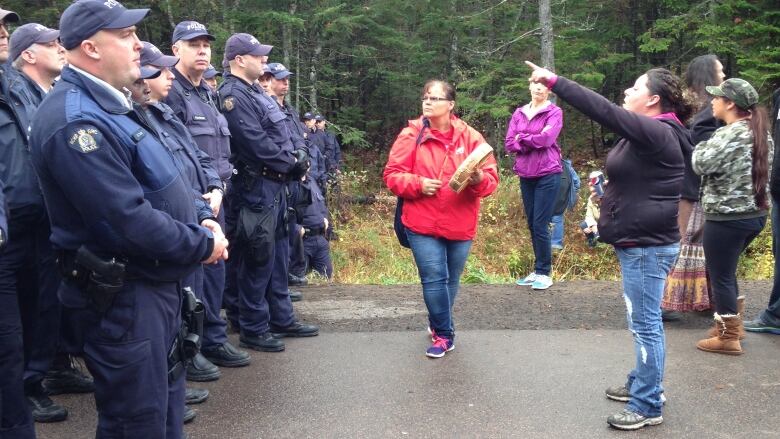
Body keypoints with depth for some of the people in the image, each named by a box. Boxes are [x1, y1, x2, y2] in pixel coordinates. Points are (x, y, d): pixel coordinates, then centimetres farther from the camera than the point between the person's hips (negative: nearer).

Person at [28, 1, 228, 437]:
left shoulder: (112, 105, 11)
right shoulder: (76, 122, -23)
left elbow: (161, 187, 17)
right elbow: (130, 220, -28)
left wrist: (200, 228, 2)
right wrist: (203, 245, -15)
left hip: (158, 280, 10)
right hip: (123, 294, -10)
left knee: (166, 403, 22)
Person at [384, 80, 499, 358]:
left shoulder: (471, 137, 0)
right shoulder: (411, 135, -3)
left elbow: (492, 179, -3)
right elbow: (392, 175, -3)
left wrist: (479, 179, -25)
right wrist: (418, 184, -19)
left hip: (460, 225, 2)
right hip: (422, 224, -2)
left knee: (451, 280, 15)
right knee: (434, 279, -7)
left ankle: (437, 323, 39)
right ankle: (443, 334, 9)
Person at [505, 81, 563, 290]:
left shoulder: (554, 112, -4)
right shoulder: (519, 113, 10)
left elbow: (546, 139, -19)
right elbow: (509, 143, 2)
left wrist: (521, 138, -7)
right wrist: (533, 142, -11)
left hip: (547, 175, -5)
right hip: (525, 175, 5)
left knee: (540, 225, -6)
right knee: (531, 225, 11)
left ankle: (544, 273, 5)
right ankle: (538, 270, 21)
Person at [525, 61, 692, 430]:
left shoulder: (658, 133, -18)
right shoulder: (649, 133, 14)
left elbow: (604, 111, -26)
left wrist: (552, 80, -24)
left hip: (647, 246, -11)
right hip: (638, 242, 11)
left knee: (645, 323, -3)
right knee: (643, 321, 19)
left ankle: (649, 406, 6)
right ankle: (643, 383, 33)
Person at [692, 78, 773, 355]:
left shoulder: (729, 135, -18)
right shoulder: (761, 133, 10)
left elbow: (701, 163, -23)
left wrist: (703, 146, -2)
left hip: (727, 218, -9)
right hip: (756, 214, 9)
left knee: (720, 275, 3)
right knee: (725, 271, 24)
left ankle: (728, 338, 12)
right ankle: (731, 323, 34)